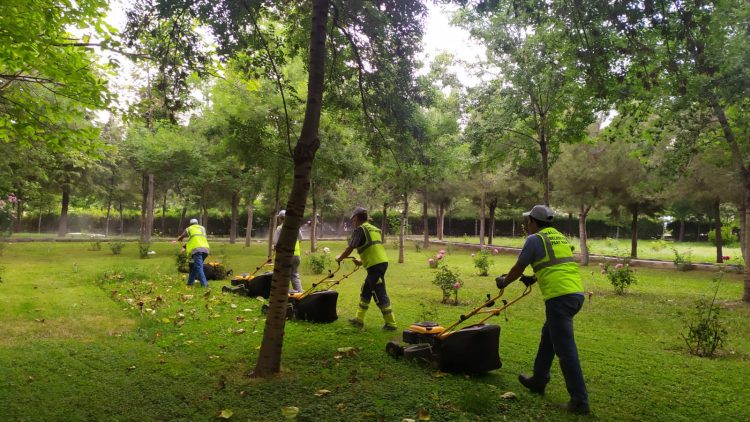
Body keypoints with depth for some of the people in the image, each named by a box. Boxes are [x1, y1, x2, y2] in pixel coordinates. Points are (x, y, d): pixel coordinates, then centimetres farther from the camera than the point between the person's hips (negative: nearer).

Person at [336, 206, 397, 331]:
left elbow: (350, 248, -5)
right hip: (382, 262, 9)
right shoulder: (374, 229, 22)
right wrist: (362, 261, 34)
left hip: (375, 265, -9)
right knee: (365, 291, 19)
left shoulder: (360, 229, -4)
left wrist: (339, 258, 12)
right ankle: (359, 319, 27)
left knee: (380, 295, -3)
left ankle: (391, 324, 1)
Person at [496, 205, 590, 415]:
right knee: (548, 335, 23)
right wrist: (534, 277, 48)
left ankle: (579, 401, 2)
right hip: (577, 293, 9)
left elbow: (518, 268, 4)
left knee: (565, 349, -3)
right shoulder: (559, 237, 21)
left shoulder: (534, 239, -3)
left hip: (560, 297, -9)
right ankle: (538, 380, 34)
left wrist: (503, 282, 22)